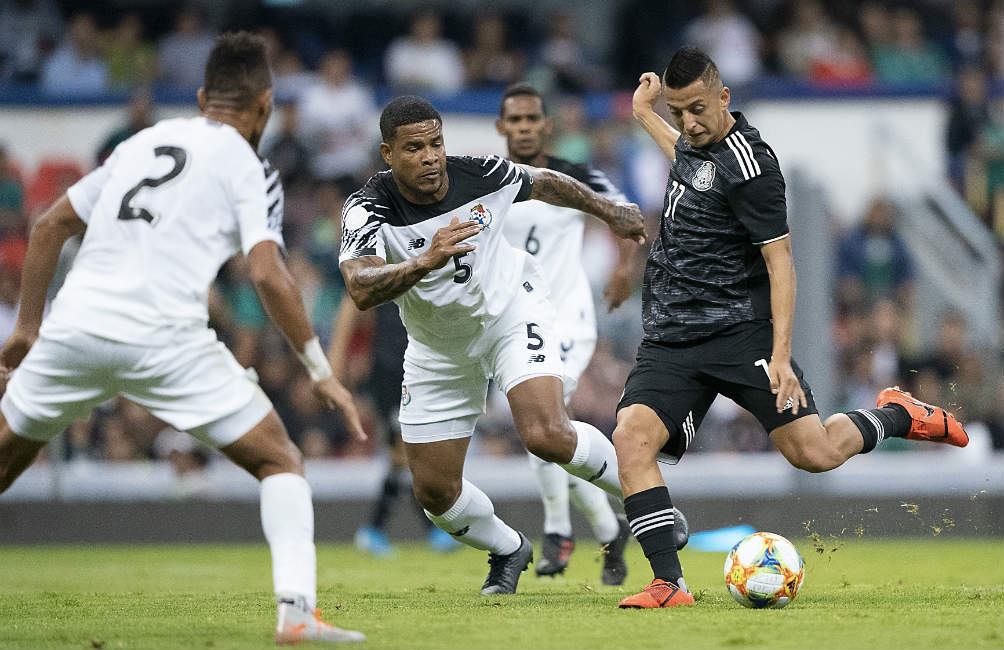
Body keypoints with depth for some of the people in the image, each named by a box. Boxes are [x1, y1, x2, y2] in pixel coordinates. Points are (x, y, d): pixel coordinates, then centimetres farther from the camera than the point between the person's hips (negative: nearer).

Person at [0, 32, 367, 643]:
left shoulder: (140, 143, 22)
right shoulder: (248, 167, 6)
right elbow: (269, 277, -7)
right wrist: (321, 371, -2)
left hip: (74, 325, 5)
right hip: (167, 340, -5)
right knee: (281, 462, 6)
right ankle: (297, 610, -10)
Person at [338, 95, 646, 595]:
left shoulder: (480, 175, -21)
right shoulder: (368, 210, -26)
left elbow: (544, 183, 3)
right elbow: (361, 290, -44)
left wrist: (611, 212, 16)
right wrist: (426, 261, -59)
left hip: (510, 311, -2)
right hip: (438, 346, 2)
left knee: (547, 436, -26)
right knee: (434, 490, 4)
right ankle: (508, 550, 34)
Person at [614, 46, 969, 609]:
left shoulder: (749, 164, -13)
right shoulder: (695, 143, 12)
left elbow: (780, 262, -14)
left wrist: (780, 357, -20)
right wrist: (646, 114, 44)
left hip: (741, 332, -7)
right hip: (670, 342, 7)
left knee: (814, 452, -11)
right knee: (632, 436, -18)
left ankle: (896, 416, 22)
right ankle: (669, 584, -19)